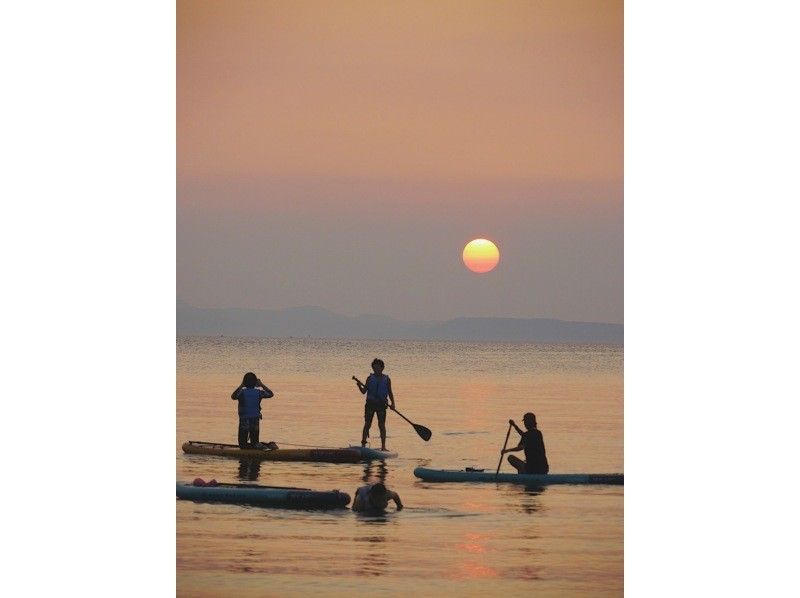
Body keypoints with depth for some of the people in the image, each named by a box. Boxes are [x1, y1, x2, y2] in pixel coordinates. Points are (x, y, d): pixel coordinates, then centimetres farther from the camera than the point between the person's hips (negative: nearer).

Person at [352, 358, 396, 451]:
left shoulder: (386, 379, 7)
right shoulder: (370, 378, 7)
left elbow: (390, 393, 9)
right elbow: (364, 391, 6)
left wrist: (392, 403, -3)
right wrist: (359, 386, -14)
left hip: (381, 404, 0)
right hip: (370, 403, 0)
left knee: (382, 425, -2)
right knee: (367, 424, 0)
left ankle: (383, 446, 2)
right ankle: (363, 444, 6)